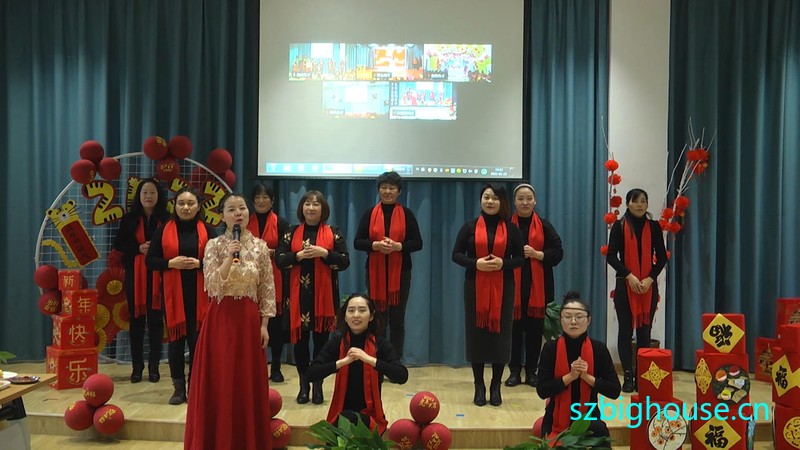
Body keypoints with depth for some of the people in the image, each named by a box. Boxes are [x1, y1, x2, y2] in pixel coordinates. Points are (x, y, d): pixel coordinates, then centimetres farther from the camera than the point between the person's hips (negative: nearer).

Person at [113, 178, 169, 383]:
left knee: (156, 318, 1)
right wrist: (139, 248, -12)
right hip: (135, 274, 1)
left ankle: (154, 366, 10)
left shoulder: (166, 219, 0)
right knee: (136, 318, 5)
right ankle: (137, 365, 14)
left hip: (158, 274, -1)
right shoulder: (129, 218, 4)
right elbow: (118, 244, 4)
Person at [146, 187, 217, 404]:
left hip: (199, 295, 0)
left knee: (197, 340, -1)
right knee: (175, 339, 3)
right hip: (173, 294, 1)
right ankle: (178, 388, 13)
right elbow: (150, 261, 4)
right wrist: (171, 263, -13)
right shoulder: (164, 230, 6)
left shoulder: (207, 231, 5)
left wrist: (199, 263, -14)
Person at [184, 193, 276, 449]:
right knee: (218, 382, 2)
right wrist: (229, 258, -20)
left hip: (249, 319, 1)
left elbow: (268, 289, 3)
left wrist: (264, 324, -2)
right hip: (221, 319, -1)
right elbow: (211, 285, -10)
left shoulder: (260, 247, 3)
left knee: (248, 383, 5)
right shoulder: (214, 246, -1)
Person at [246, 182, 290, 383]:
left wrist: (271, 252, -14)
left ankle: (276, 368, 9)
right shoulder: (245, 223, 10)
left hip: (274, 281, -1)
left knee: (275, 324, -1)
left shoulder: (281, 223, 5)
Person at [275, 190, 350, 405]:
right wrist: (299, 255, -15)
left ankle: (318, 385, 13)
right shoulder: (292, 233, 8)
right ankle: (303, 385, 16)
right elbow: (279, 259, 0)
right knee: (300, 339, 3)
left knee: (321, 339, 2)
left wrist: (324, 253, -15)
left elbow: (345, 261, -2)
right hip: (299, 294, 1)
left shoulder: (333, 233, 5)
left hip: (324, 295, -1)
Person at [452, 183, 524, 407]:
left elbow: (521, 258, 5)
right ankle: (479, 386, 13)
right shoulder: (470, 226, 3)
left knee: (500, 334, 1)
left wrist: (503, 263, -15)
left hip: (502, 288, 0)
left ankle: (496, 386, 13)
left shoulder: (510, 228, 4)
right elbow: (456, 254, 2)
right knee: (476, 334, 1)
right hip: (475, 288, 0)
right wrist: (475, 263, -16)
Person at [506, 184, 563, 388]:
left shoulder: (544, 226, 7)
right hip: (513, 285, -1)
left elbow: (558, 252, 2)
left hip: (537, 286, 1)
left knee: (535, 328, 2)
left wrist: (536, 254, -12)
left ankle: (531, 371, 13)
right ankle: (515, 371, 10)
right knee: (514, 328, -1)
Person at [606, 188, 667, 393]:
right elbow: (611, 256, -3)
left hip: (649, 286, 2)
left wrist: (650, 279, -8)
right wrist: (629, 276, -14)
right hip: (624, 285, -2)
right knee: (626, 330, 1)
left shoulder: (654, 226, 6)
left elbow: (662, 257, 6)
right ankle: (628, 376, 6)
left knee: (645, 330, 3)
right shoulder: (619, 226, 1)